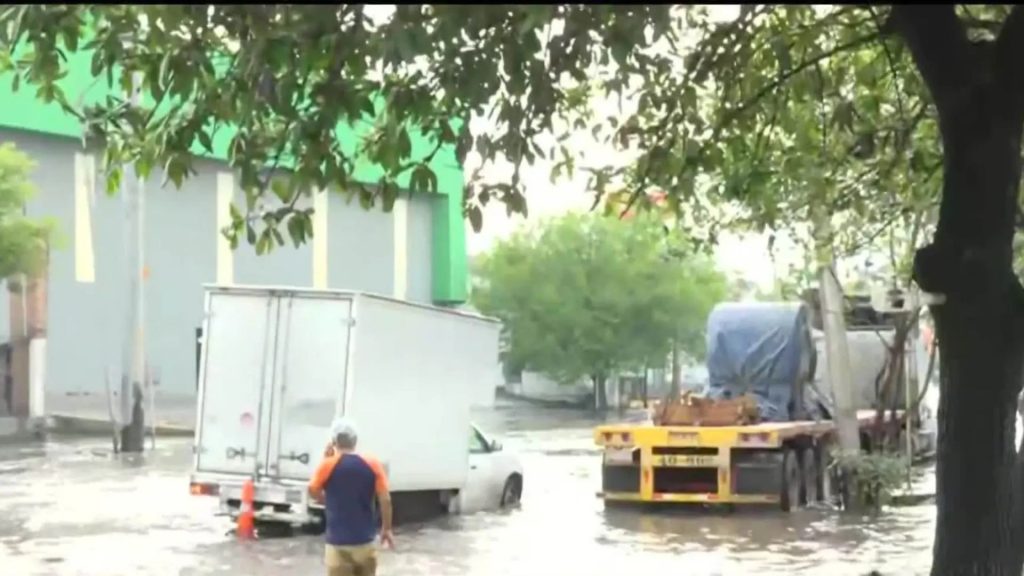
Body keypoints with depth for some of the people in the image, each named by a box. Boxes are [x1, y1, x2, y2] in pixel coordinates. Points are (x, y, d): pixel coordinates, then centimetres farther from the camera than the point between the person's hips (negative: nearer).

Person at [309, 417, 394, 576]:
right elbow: (385, 500, -4)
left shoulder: (328, 465, -10)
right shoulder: (372, 465, -3)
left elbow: (313, 493, 6)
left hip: (338, 543, -3)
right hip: (365, 541, 3)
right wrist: (386, 529, 8)